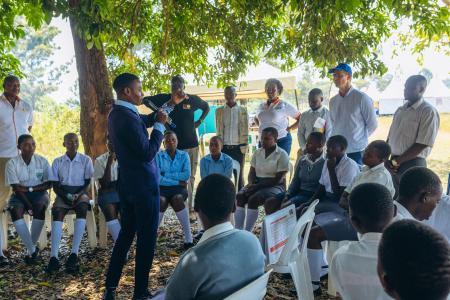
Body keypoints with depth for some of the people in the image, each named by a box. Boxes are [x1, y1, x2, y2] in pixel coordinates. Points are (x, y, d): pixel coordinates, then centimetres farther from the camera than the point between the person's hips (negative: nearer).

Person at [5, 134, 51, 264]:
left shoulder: (42, 161, -3)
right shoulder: (12, 163, -6)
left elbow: (49, 184, -4)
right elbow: (16, 188, -11)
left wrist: (30, 188, -17)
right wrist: (28, 205, -20)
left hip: (39, 193, 0)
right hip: (20, 195, 0)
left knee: (40, 208, -33)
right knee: (15, 210, -32)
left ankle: (30, 248, -17)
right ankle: (32, 249, -24)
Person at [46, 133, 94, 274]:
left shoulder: (86, 160, 5)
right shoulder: (57, 161, 9)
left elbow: (88, 183, 1)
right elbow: (55, 185, 5)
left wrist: (78, 195, -16)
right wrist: (65, 196, -13)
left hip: (81, 193, -1)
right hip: (63, 194, 1)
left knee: (82, 208, -35)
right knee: (57, 211, -31)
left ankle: (74, 254, -38)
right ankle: (54, 256, -37)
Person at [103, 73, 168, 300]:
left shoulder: (117, 113, 9)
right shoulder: (128, 118, -21)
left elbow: (140, 122, 27)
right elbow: (148, 153, -21)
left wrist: (155, 117, 7)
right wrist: (159, 125, -12)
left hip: (127, 183, 10)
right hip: (144, 185, -9)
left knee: (126, 233, 18)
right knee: (146, 238, 2)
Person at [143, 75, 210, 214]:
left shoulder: (193, 99, 1)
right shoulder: (165, 98, -2)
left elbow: (206, 107, 18)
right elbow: (145, 100, 4)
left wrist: (199, 121, 6)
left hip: (191, 144, 2)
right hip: (174, 144, -2)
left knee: (191, 176, 9)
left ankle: (189, 205, 23)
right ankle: (188, 207, 4)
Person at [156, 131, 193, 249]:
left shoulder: (184, 155, 8)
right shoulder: (158, 156, 4)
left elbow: (187, 175, -7)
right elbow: (157, 178, -9)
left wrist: (166, 174, -9)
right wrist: (177, 181, -11)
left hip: (179, 188, 0)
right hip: (162, 188, 0)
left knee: (177, 199, -34)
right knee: (161, 201, -34)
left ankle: (188, 237, -29)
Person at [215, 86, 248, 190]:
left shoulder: (242, 110, 4)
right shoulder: (219, 110, 7)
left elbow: (245, 130, 2)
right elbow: (218, 130, 8)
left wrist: (244, 148, -4)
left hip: (238, 147, -1)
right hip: (224, 147, 1)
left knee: (239, 175, 2)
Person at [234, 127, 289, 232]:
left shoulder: (282, 154, -9)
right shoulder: (257, 152, 10)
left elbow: (278, 179, -15)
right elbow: (252, 172, 11)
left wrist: (257, 186, -20)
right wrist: (251, 184, -13)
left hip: (275, 186, -5)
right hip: (257, 184, 6)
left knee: (253, 199, -31)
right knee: (239, 196, -22)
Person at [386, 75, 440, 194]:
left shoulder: (428, 111, -10)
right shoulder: (400, 110, 12)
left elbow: (422, 145, -16)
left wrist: (395, 161, -13)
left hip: (412, 165, -6)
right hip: (394, 164, 7)